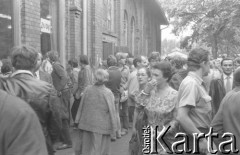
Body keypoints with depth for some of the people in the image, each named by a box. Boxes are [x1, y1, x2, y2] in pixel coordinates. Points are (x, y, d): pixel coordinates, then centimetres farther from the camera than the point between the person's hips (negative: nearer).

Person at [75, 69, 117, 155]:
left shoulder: (87, 90, -4)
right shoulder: (108, 93, -14)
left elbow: (81, 107, 4)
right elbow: (111, 111, -10)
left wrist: (78, 121, 14)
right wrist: (113, 127, -1)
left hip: (86, 124, 4)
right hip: (101, 125, -3)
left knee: (86, 148, 16)